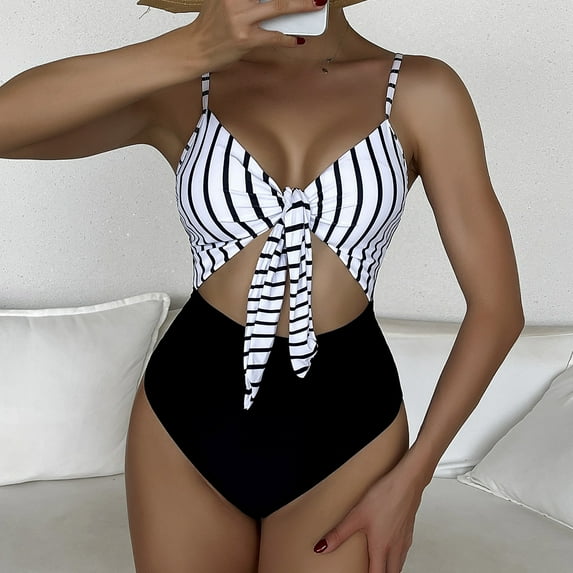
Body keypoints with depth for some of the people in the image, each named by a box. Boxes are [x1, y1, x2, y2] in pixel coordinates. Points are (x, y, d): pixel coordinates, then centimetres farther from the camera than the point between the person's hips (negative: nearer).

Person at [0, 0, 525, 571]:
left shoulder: (421, 91, -6)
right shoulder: (181, 93, -4)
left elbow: (496, 306, -5)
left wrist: (410, 479, -7)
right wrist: (189, 48, -29)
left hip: (344, 430, -1)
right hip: (185, 419, 1)